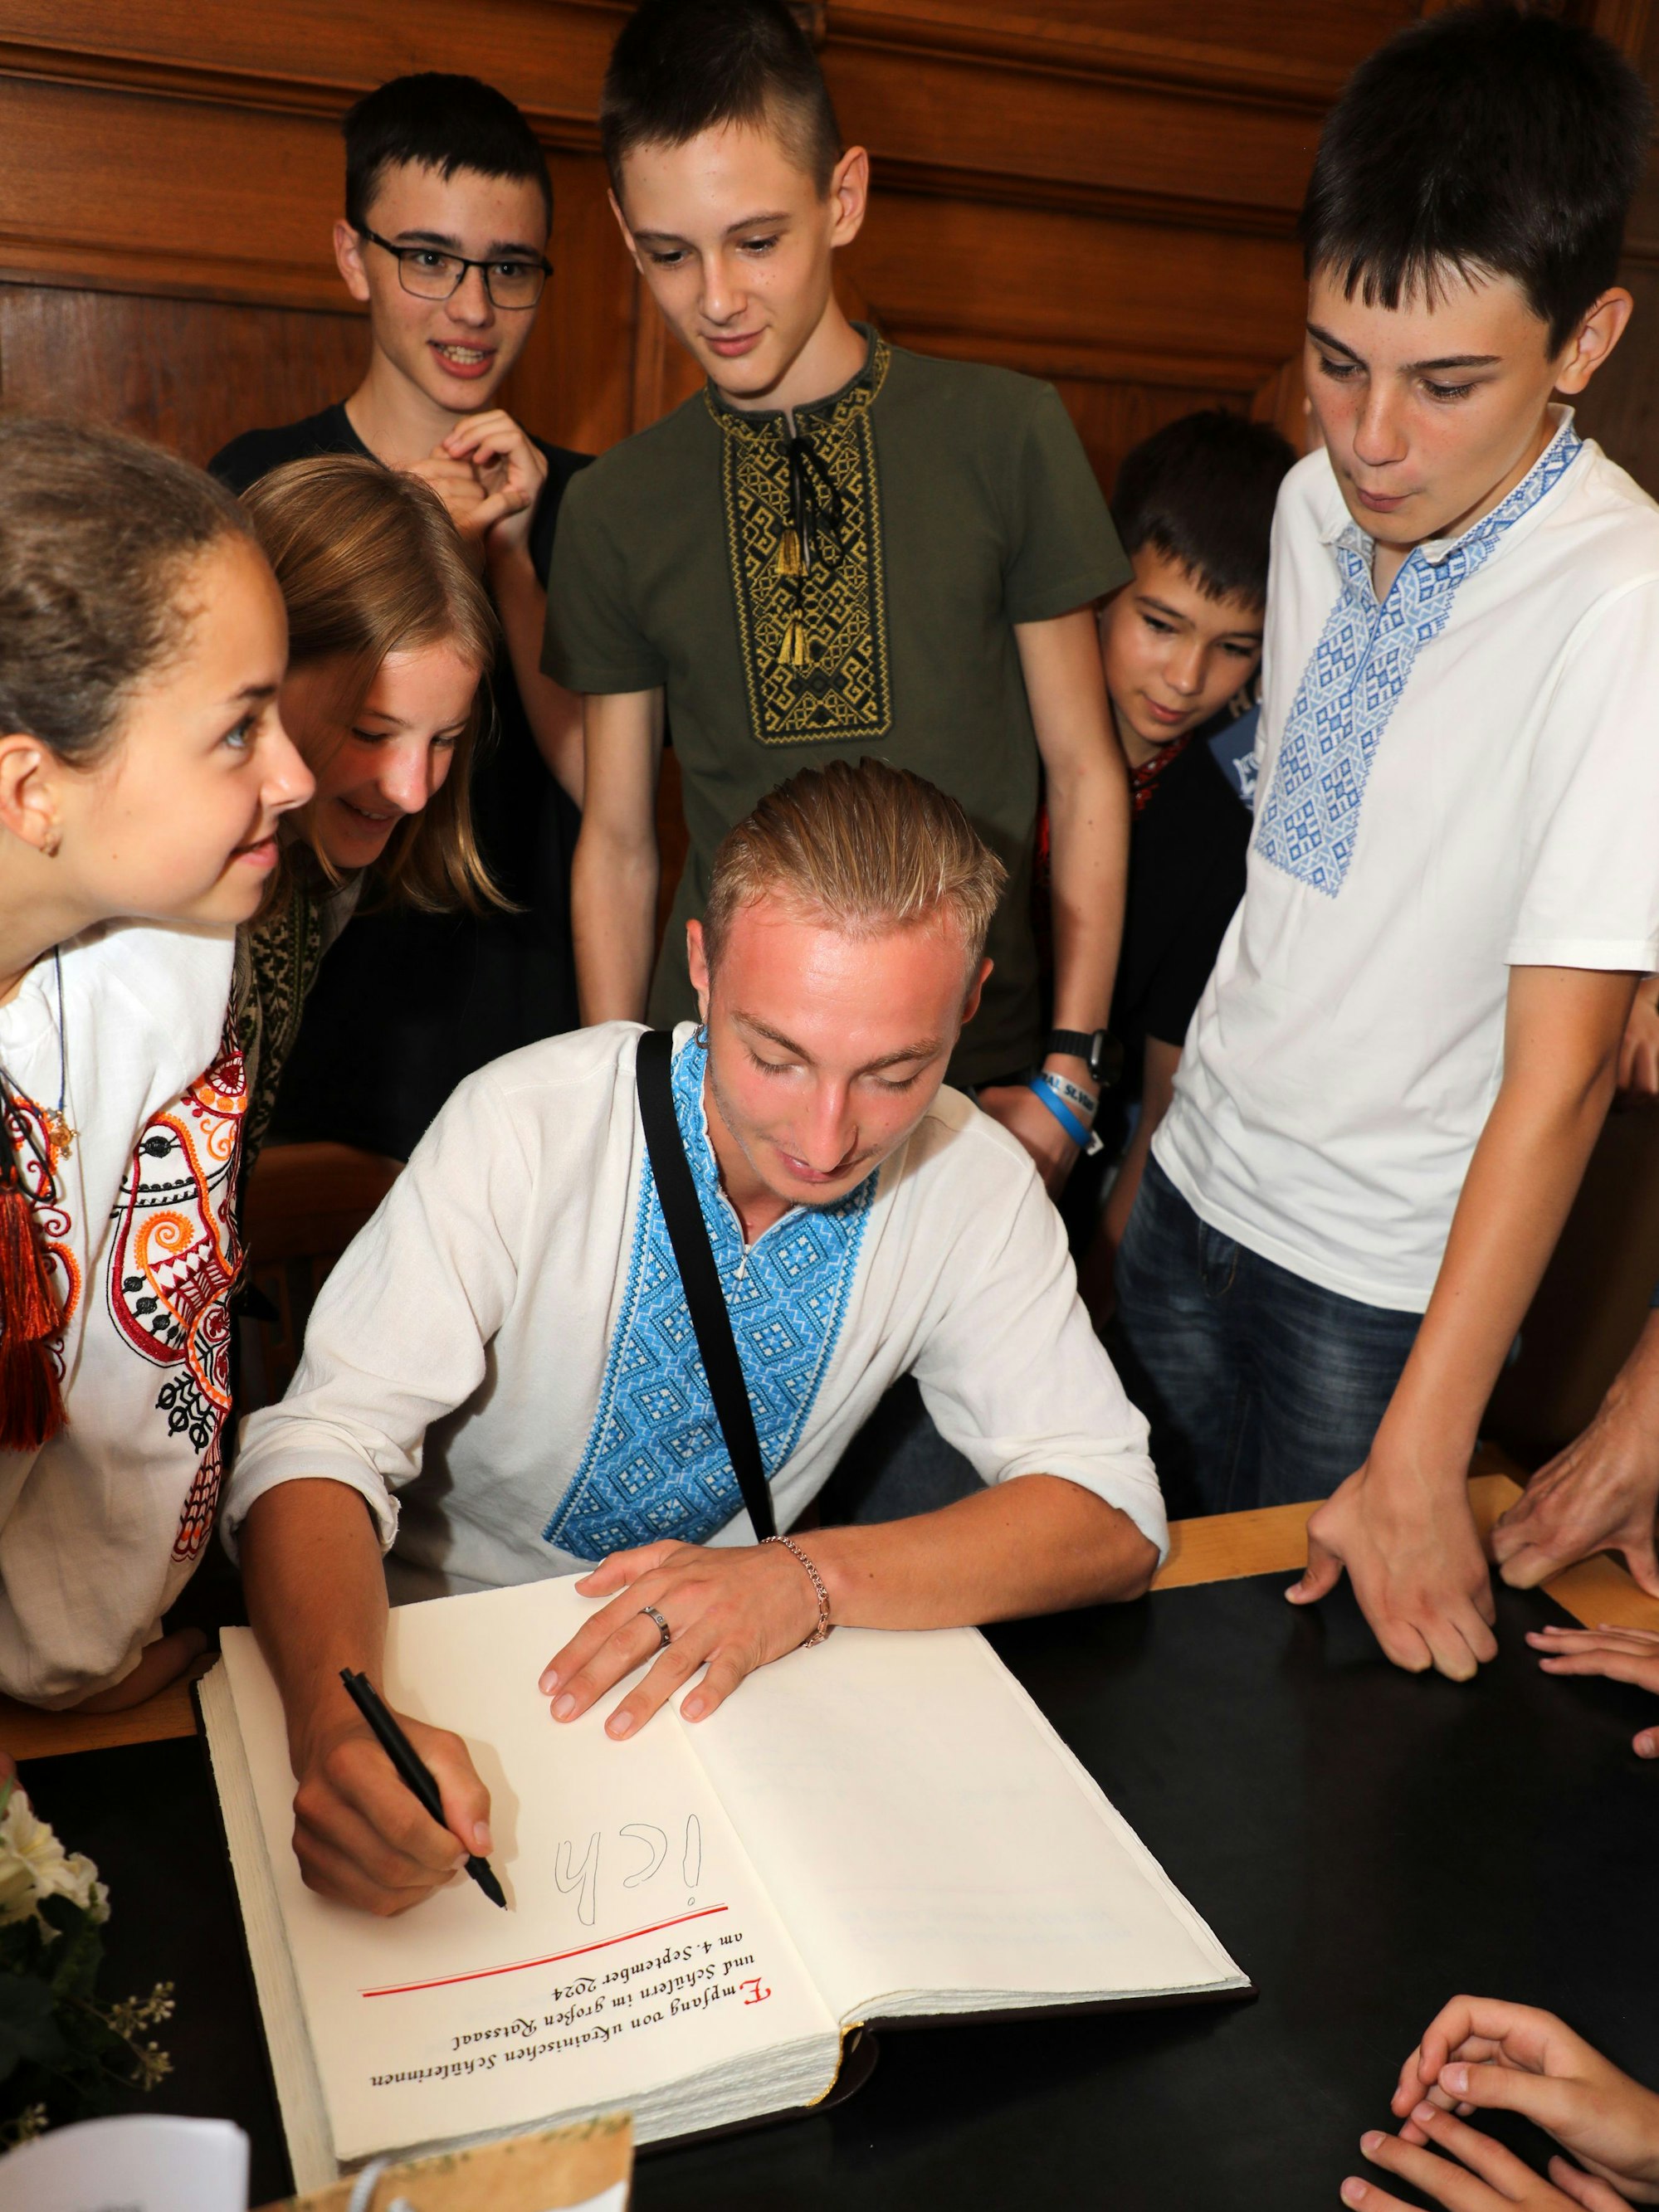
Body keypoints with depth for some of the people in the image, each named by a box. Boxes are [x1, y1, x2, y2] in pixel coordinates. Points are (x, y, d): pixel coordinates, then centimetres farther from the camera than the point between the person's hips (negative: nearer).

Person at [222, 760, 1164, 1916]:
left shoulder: (973, 1181, -13)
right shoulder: (527, 1126, -21)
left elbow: (1110, 1517, -14)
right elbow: (321, 1446, -23)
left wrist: (811, 1576, -30)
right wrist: (340, 1721, -44)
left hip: (711, 1672, 2)